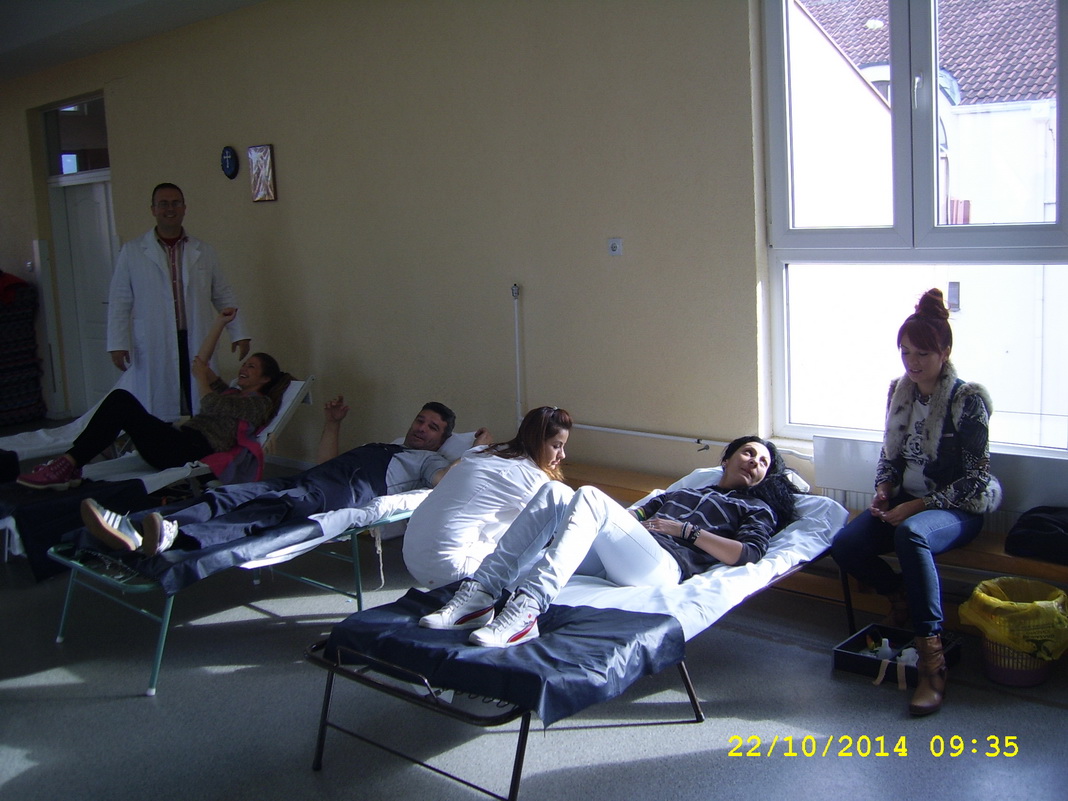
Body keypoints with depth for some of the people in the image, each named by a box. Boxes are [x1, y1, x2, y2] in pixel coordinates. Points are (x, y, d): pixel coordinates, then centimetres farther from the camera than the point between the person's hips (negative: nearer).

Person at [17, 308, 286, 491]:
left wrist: (201, 378, 8)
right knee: (120, 399, -12)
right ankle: (69, 467, -23)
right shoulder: (232, 393, 34)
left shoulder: (260, 403, 6)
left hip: (195, 449, -9)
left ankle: (69, 464, -27)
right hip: (182, 443, 9)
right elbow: (201, 362, 31)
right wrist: (220, 323, 27)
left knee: (123, 402, -21)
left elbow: (210, 406, -9)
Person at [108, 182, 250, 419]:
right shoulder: (132, 251, 6)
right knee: (159, 414, -3)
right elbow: (120, 302, 5)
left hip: (197, 345, 2)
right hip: (153, 349, -1)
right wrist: (118, 343, -2)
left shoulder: (205, 251, 12)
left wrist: (238, 333, 6)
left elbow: (224, 296, 14)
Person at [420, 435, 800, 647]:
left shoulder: (758, 509, 25)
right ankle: (479, 593, -31)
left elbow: (748, 553, 3)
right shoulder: (684, 491, 41)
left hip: (664, 566, -6)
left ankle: (525, 610, -49)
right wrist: (637, 515, 8)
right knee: (554, 492, -20)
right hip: (612, 558, 6)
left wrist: (684, 530, -1)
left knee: (590, 497, -31)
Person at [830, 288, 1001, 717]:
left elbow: (975, 479, -13)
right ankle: (901, 595, 10)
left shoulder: (968, 399, -12)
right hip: (906, 501, 6)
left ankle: (932, 664, -36)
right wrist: (884, 489, -2)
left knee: (911, 534, -40)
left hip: (958, 508, -6)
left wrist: (920, 505, -20)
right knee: (845, 545, -22)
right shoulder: (899, 390, 5)